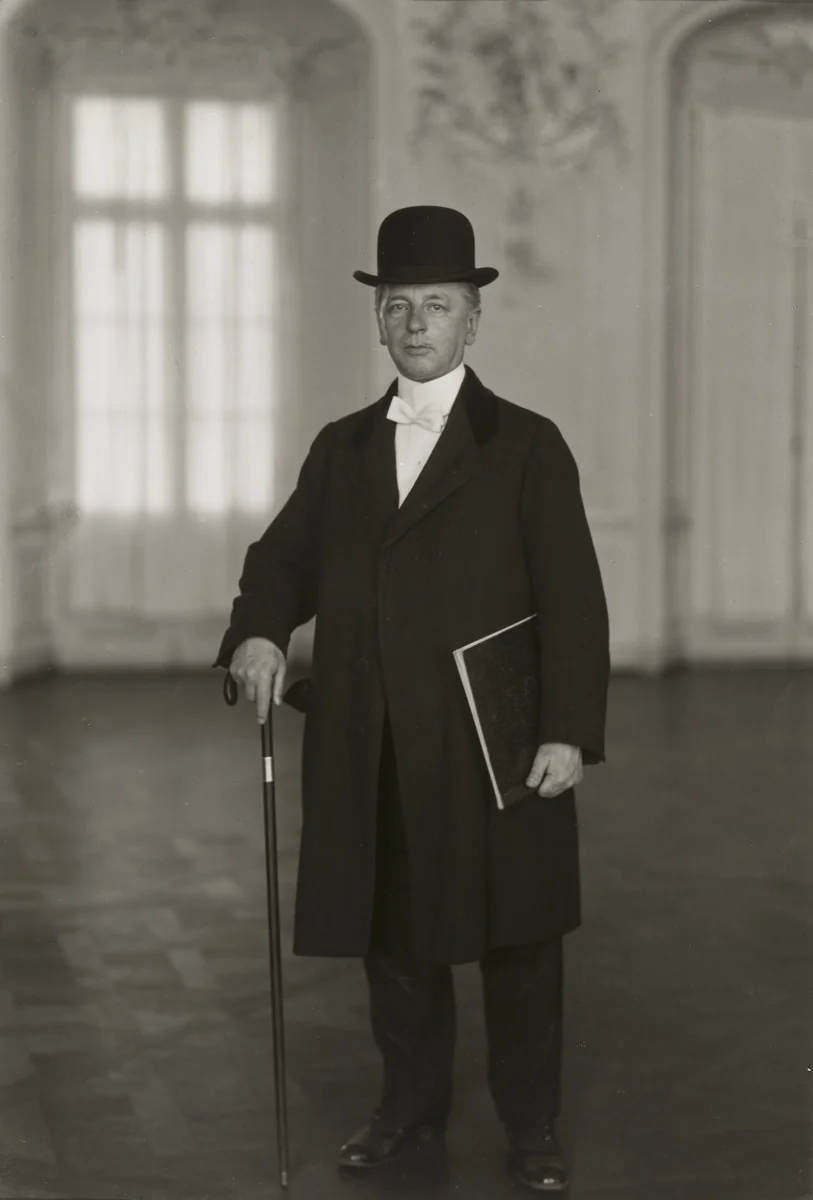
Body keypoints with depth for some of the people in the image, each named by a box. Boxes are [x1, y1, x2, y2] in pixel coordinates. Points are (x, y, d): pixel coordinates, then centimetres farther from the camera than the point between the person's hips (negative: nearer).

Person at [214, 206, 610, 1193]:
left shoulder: (527, 446, 0)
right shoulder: (341, 448, 13)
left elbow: (573, 599, -5)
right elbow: (283, 557, 16)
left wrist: (570, 732, -14)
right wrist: (259, 630, -7)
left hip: (496, 750, -3)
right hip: (370, 759, 4)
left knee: (516, 944, 5)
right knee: (392, 937, 12)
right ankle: (411, 1104, 30)